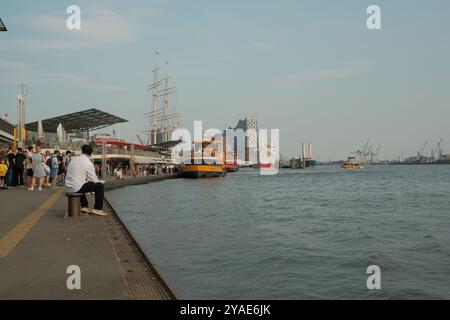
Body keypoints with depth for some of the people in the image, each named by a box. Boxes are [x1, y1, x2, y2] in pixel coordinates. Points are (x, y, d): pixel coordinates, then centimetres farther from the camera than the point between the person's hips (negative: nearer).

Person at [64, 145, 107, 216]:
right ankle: (98, 209, 4)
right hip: (76, 188, -8)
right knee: (100, 186, -1)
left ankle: (84, 206, 42)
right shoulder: (88, 163, -10)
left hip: (68, 188, 8)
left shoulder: (73, 159, 9)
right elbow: (94, 180, -5)